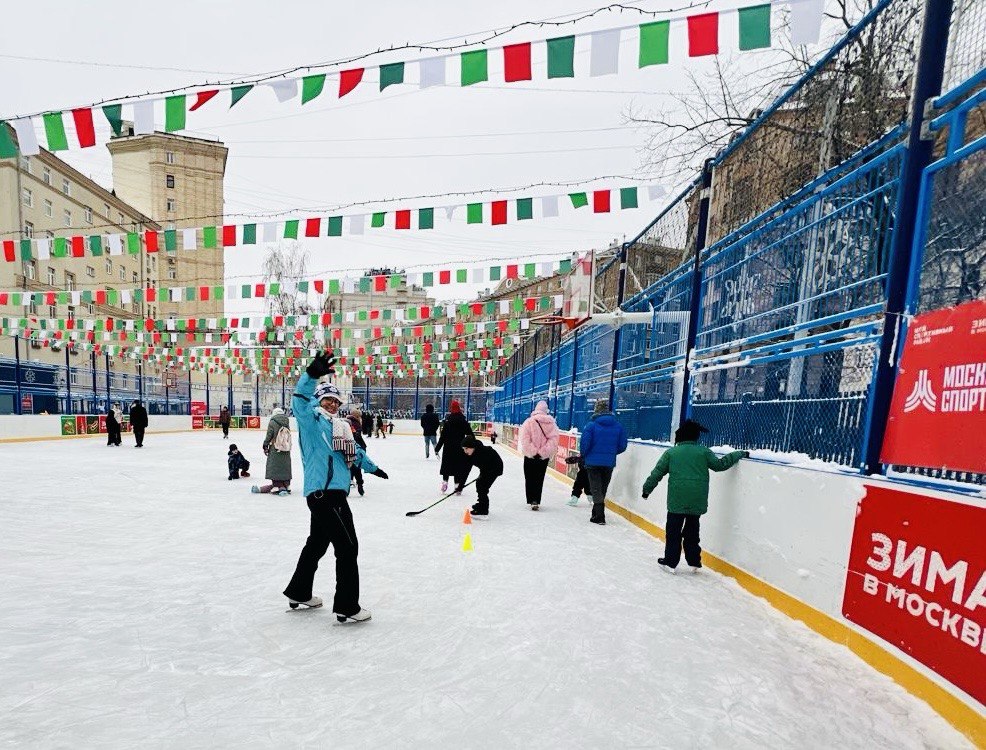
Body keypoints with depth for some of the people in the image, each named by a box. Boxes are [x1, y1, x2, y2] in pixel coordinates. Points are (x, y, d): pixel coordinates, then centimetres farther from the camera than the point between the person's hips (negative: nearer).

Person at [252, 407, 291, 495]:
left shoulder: (272, 422, -9)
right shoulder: (287, 422, 5)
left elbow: (269, 435, -8)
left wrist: (265, 446, 1)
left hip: (275, 449, -5)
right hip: (286, 449, 5)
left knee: (275, 467, 3)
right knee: (285, 467, 11)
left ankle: (276, 486, 0)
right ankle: (287, 486, 14)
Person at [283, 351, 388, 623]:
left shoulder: (338, 425, 19)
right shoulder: (312, 420, -6)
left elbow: (353, 449, 33)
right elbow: (300, 400, -28)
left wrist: (372, 467, 43)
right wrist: (312, 374, -45)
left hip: (333, 493, 10)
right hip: (323, 493, -10)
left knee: (317, 542, 22)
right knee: (347, 546, -5)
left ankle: (299, 593, 39)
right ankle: (347, 607, 5)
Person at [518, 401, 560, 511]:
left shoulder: (529, 422, -10)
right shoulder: (551, 423, -3)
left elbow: (525, 439, -16)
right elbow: (553, 440, -9)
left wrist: (532, 451, -12)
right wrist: (543, 451, -10)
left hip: (530, 455, -2)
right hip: (544, 456, 2)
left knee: (529, 478, 12)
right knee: (539, 479, 14)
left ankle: (532, 500, 7)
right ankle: (536, 501, 11)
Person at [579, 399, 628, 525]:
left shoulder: (591, 425, -13)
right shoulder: (618, 426, -1)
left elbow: (584, 444, -14)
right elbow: (622, 446, 2)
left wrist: (584, 455, 6)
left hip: (593, 462, -4)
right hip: (609, 463, 4)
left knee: (596, 489, 4)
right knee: (603, 489, 17)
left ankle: (599, 516, -2)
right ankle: (597, 513, 30)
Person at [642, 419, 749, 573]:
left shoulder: (670, 452, 2)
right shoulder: (703, 451, 2)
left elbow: (657, 473, 3)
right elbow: (720, 464, 8)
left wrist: (647, 489, 13)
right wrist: (739, 454, 20)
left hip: (677, 500, -2)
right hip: (697, 501, 2)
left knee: (673, 531, 7)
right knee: (692, 530, 16)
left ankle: (670, 562, 10)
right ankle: (694, 562, 24)